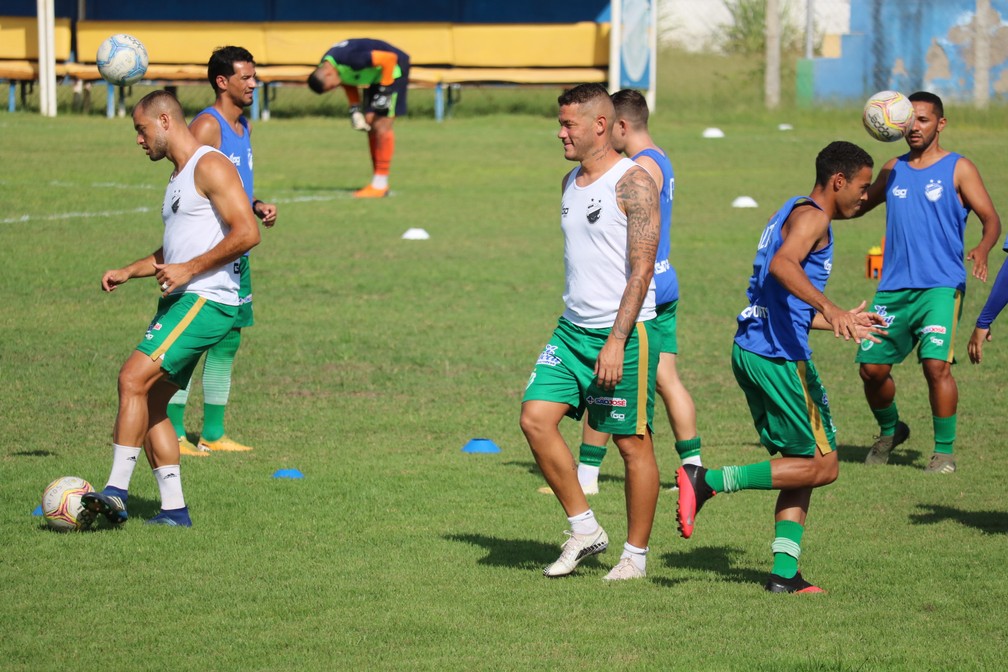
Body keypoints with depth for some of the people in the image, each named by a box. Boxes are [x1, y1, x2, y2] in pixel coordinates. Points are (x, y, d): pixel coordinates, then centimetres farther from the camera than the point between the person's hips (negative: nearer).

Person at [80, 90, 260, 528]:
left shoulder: (210, 167, -9)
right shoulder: (178, 178, 22)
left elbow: (246, 233, -18)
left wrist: (188, 270, -19)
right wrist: (128, 272, 22)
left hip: (205, 301, -10)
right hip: (179, 302, 10)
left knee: (134, 378, -20)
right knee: (151, 404, 6)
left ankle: (116, 493, -23)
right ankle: (174, 508, 8)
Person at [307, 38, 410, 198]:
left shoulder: (349, 59, -35)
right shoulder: (326, 65, -8)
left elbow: (390, 58, -31)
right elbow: (348, 83, 12)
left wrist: (384, 90, -24)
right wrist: (354, 109, 2)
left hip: (393, 70, -9)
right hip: (375, 77, 9)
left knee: (382, 125, -12)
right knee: (370, 125, 6)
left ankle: (380, 185, -11)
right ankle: (378, 182, 11)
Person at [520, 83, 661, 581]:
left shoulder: (633, 184, -12)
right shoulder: (570, 183, 13)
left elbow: (641, 269, -16)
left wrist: (617, 341, -21)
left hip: (624, 332, -8)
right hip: (573, 329, 8)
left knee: (633, 442, 0)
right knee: (535, 416, -5)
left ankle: (635, 555, 11)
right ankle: (584, 529, 6)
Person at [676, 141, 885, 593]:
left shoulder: (792, 213, 24)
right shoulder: (811, 216, -7)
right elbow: (782, 265, -28)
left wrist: (842, 322, 36)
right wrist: (828, 308, -40)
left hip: (750, 350, 10)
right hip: (779, 356, -10)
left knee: (802, 465, 13)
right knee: (822, 466, -5)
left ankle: (784, 573, 7)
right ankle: (708, 481, -12)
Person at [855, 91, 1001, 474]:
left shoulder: (958, 169, 2)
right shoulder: (893, 170, 16)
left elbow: (991, 218, -5)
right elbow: (858, 205, 31)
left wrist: (983, 249, -26)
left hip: (941, 286, -5)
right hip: (893, 287, 5)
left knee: (936, 364, -18)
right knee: (872, 367, 2)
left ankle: (945, 451, -4)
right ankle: (890, 431, 30)